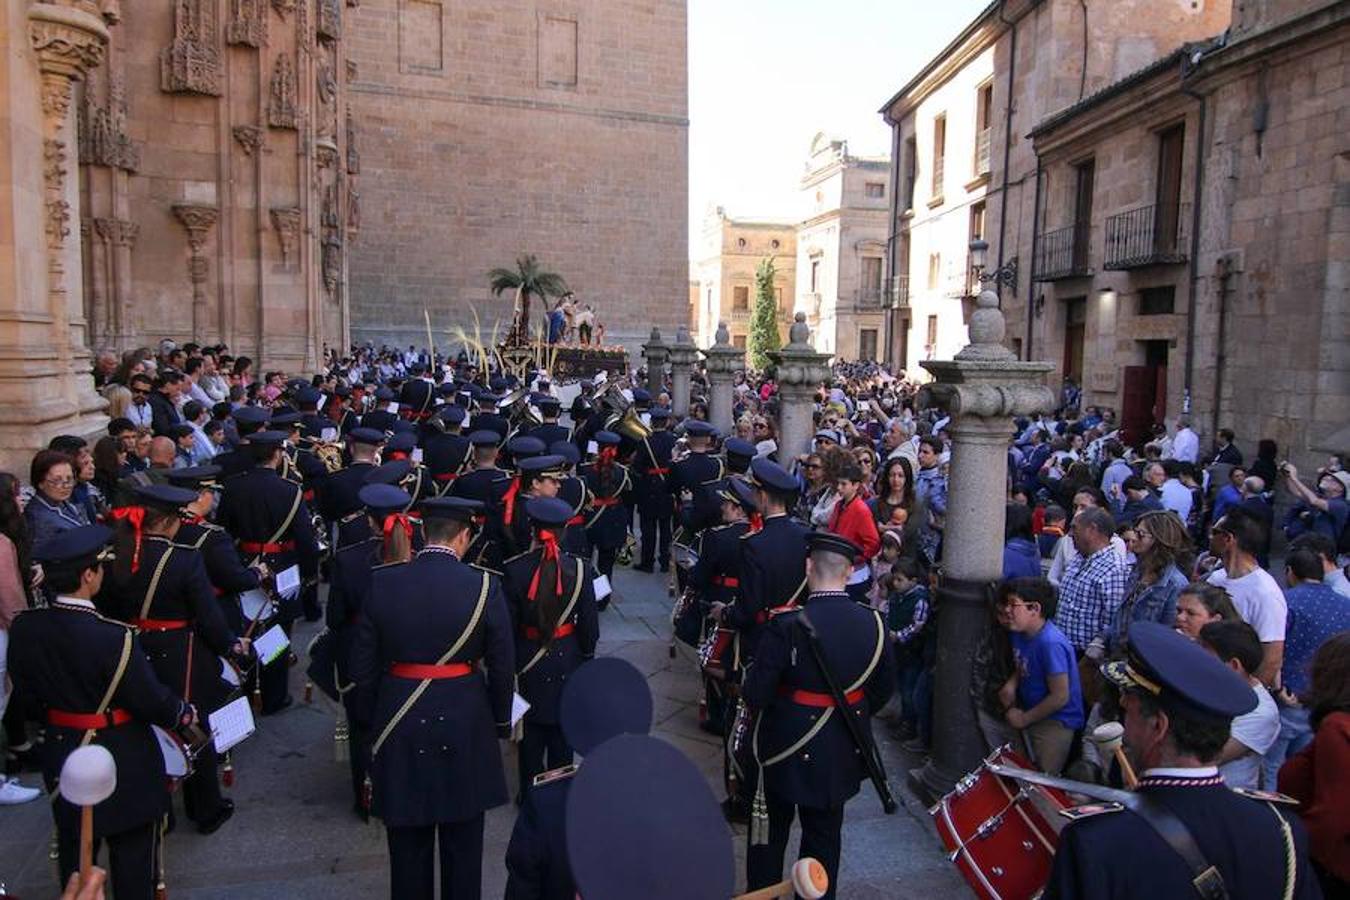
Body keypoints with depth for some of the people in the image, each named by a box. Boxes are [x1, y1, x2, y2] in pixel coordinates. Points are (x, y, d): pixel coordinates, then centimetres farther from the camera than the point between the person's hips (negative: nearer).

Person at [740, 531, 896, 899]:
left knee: (772, 831, 17)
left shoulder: (787, 625, -24)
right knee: (825, 834, 20)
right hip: (844, 751, 4)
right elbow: (885, 685, 4)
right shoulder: (872, 622, -9)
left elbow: (755, 696, -21)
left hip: (789, 747, -4)